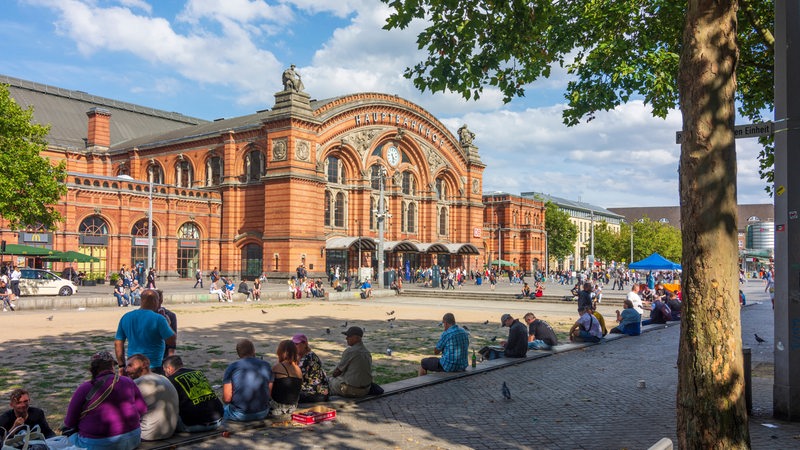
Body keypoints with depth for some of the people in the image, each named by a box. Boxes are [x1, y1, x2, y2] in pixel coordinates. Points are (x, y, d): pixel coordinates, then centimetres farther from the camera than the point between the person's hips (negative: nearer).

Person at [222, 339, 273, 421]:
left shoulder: (232, 368, -8)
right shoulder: (266, 366, 1)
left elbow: (226, 399, -10)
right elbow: (269, 393, 5)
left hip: (239, 415, -3)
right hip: (262, 414, 3)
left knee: (224, 408, 25)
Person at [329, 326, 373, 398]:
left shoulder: (350, 351, -18)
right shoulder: (367, 352, 6)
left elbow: (337, 372, -8)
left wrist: (333, 375, 14)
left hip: (351, 391, -7)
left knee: (330, 381, 16)